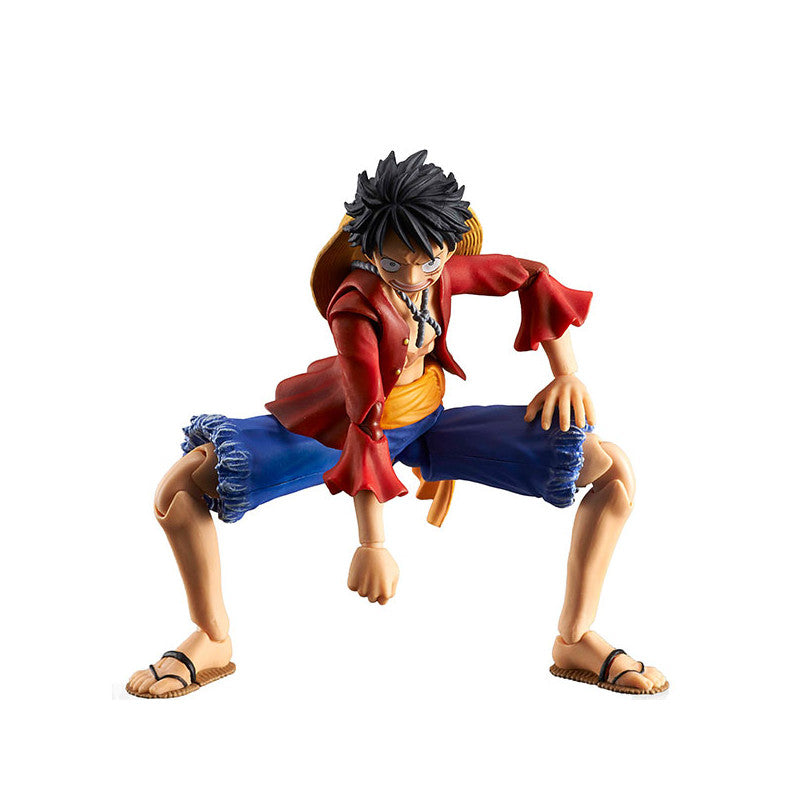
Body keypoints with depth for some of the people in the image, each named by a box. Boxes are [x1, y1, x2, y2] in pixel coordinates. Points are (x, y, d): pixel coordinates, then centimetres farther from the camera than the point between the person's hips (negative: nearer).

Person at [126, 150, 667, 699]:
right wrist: (372, 543, -38)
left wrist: (567, 374, -7)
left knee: (614, 470, -12)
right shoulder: (355, 305, -30)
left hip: (431, 423, 4)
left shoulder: (447, 271, -15)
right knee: (185, 482, -24)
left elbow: (534, 279, 1)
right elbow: (366, 423, -36)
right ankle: (213, 642, 1)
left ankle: (576, 639, 3)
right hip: (339, 427, -3)